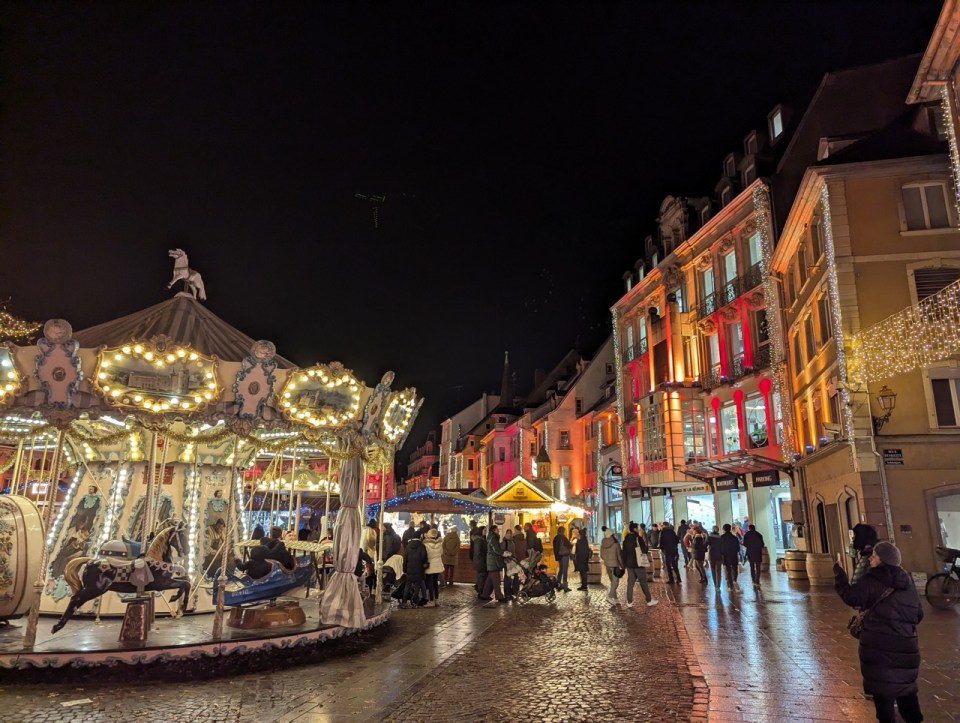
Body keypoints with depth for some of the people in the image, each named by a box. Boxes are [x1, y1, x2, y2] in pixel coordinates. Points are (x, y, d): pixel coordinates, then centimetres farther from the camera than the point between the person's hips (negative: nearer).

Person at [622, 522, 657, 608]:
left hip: (629, 564, 6)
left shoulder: (626, 539, 6)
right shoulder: (638, 538, -14)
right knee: (643, 583, 4)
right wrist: (645, 544, 5)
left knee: (630, 583, 7)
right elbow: (645, 550, -15)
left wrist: (624, 564, 17)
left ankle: (629, 602, 8)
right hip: (638, 564, -6)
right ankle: (649, 601, 13)